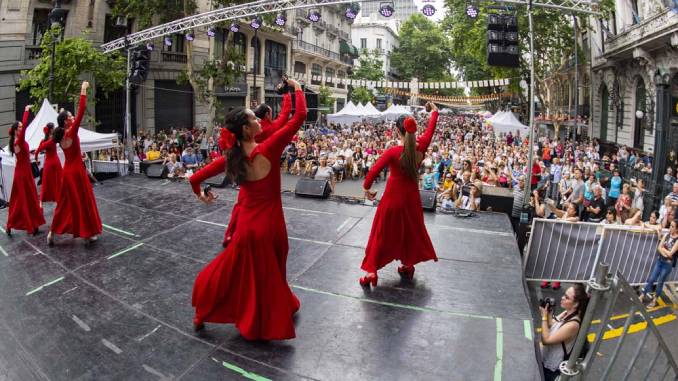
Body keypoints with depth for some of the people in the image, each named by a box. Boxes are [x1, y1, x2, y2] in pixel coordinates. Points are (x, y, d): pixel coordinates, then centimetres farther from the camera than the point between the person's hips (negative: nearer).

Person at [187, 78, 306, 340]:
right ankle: (269, 324, 34)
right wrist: (297, 88, -4)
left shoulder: (231, 157, -7)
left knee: (231, 270, 21)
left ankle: (202, 316, 35)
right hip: (269, 223, -4)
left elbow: (195, 178, 4)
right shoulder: (267, 150, -21)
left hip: (247, 223, 4)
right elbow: (299, 117, -18)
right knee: (269, 276, 15)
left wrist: (199, 193, 25)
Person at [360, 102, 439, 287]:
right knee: (410, 231, 22)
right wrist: (434, 112, 25)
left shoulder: (393, 152, -21)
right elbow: (430, 131, 8)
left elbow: (374, 170, -19)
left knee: (383, 234, 6)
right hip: (412, 197, 4)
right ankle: (407, 266, 34)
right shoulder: (420, 148, -10)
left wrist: (366, 187, -3)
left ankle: (371, 272, 8)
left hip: (393, 197, -4)